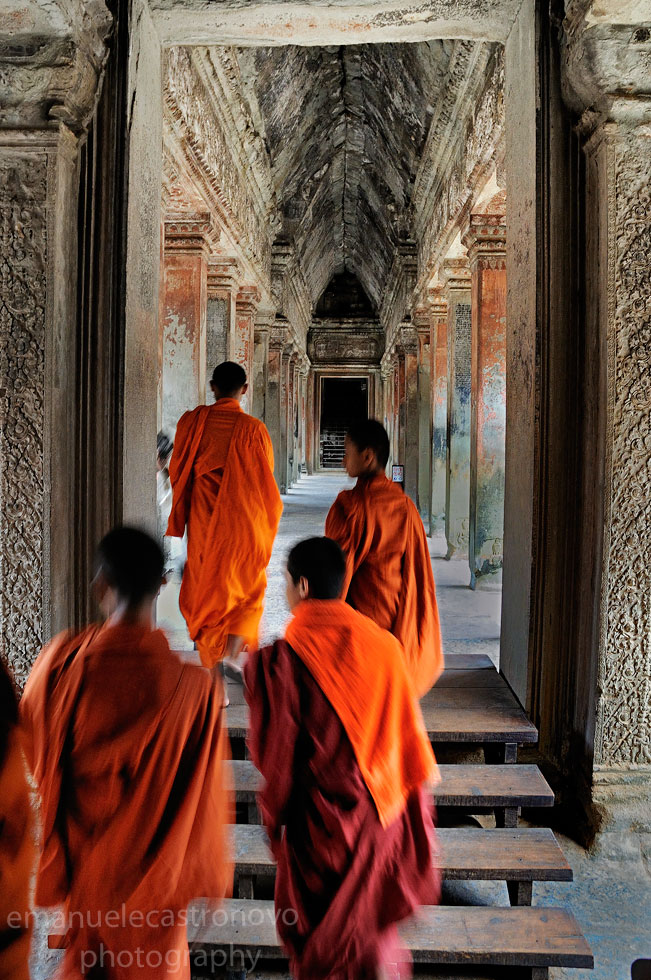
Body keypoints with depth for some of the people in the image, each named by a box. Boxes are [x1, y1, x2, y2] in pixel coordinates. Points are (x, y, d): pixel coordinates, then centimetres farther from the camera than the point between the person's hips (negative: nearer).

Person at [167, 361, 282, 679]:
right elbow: (264, 483, -5)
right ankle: (232, 653, -1)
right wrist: (267, 520, 11)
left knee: (205, 595, 14)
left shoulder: (191, 421, -3)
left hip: (202, 524, 2)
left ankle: (212, 678, 18)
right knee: (248, 592, 17)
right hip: (242, 524, -2)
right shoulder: (252, 428, -10)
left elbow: (176, 473, 6)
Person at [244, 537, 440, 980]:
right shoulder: (384, 645, -7)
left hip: (317, 819, -4)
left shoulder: (281, 660, -20)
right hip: (380, 813, 4)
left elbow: (270, 749, -13)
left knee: (321, 944, 17)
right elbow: (409, 735, -1)